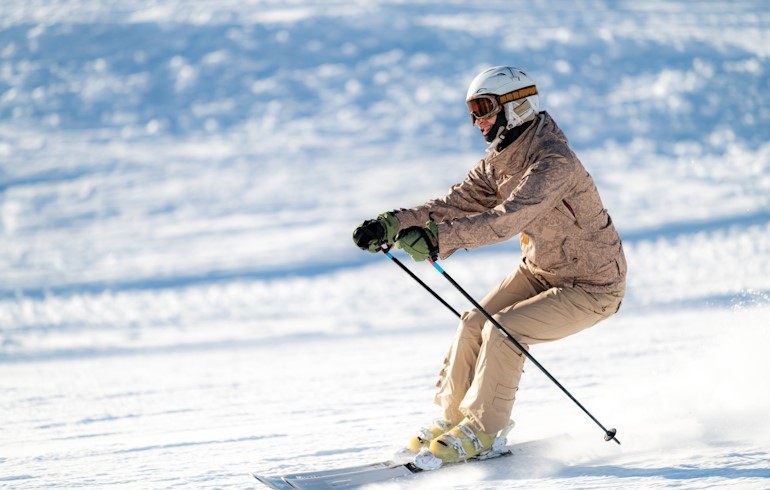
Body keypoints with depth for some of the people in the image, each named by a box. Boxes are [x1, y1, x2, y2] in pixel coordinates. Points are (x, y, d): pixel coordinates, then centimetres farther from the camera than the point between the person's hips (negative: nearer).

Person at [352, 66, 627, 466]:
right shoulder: (498, 160, -2)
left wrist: (439, 238, -53)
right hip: (539, 269, 8)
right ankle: (452, 416, 13)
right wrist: (391, 225, -21)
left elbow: (507, 219, -43)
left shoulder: (553, 162, -30)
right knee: (474, 325, -4)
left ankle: (480, 431, -6)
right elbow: (457, 203, -7)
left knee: (502, 331, -21)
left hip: (591, 287, -8)